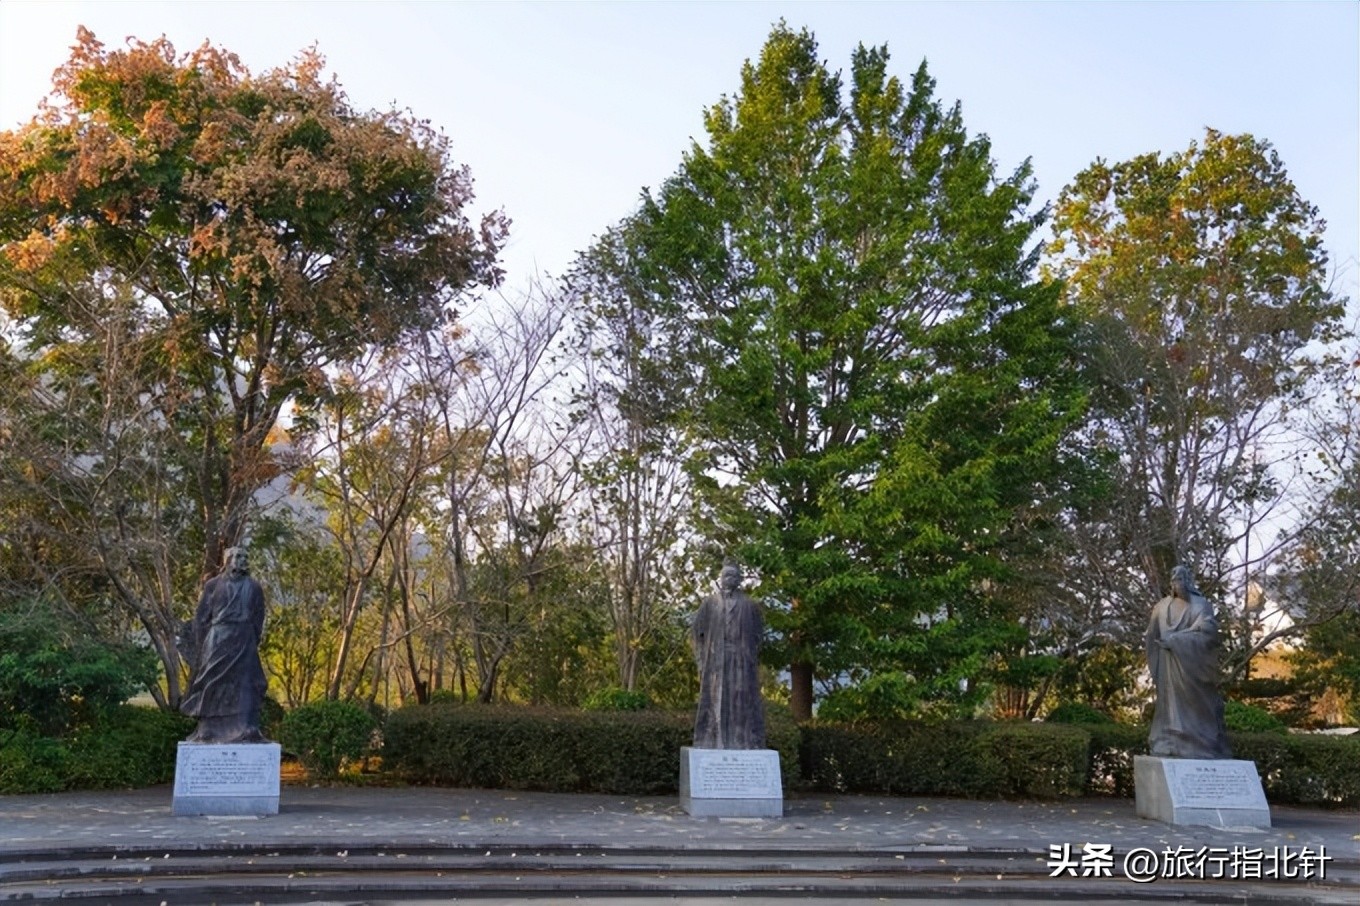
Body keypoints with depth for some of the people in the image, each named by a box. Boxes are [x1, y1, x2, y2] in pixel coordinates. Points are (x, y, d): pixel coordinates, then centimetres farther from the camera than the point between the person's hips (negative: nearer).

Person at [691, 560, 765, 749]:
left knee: (742, 702, -4)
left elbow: (756, 636, 9)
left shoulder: (749, 605, 9)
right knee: (715, 701, -2)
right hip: (715, 661, 0)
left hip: (742, 662, 0)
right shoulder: (709, 603, 9)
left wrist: (752, 657, -2)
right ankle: (714, 742, -1)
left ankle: (743, 743, -2)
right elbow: (697, 632, 7)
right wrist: (703, 659, -2)